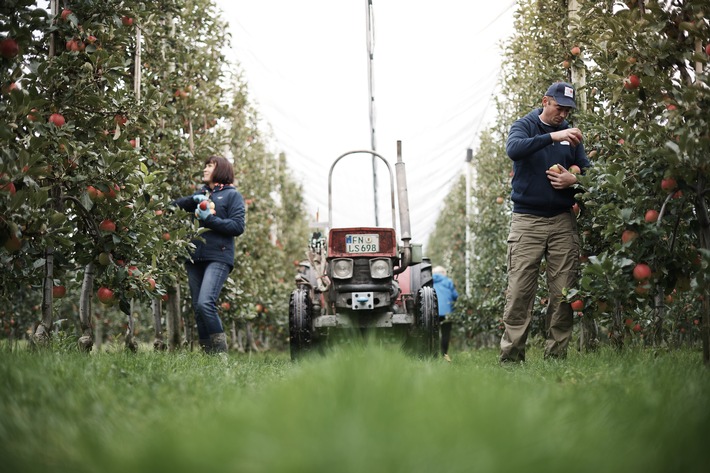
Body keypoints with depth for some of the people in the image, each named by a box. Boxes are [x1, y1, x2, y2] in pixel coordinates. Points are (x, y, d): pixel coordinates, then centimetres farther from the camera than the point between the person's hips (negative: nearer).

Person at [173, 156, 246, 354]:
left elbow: (238, 226, -5)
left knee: (205, 303, -22)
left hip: (218, 258, -6)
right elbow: (175, 205, 15)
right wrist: (193, 200, -1)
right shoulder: (202, 194, 22)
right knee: (198, 308, 3)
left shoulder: (232, 195, 5)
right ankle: (207, 354, 7)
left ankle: (221, 353, -17)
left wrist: (209, 219, -12)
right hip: (195, 257, 6)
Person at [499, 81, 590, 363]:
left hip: (563, 222, 3)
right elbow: (513, 149, -19)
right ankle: (511, 356, -7)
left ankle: (556, 355, 4)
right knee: (519, 292, -8)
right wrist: (552, 136, -27)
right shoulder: (525, 126, 4)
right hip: (527, 220, -3)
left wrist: (573, 180, -8)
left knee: (563, 293, -1)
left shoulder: (570, 134, 14)